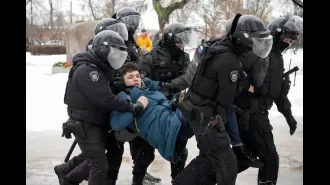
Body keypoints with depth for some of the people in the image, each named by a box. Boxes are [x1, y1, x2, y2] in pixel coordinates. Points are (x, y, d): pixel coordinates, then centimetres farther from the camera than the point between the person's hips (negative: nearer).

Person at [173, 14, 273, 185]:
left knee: (208, 157, 20)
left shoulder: (217, 44, 4)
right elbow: (226, 97, -16)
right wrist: (220, 121, -1)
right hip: (205, 115, -10)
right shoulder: (229, 60, -24)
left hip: (195, 107, 10)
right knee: (226, 163, -3)